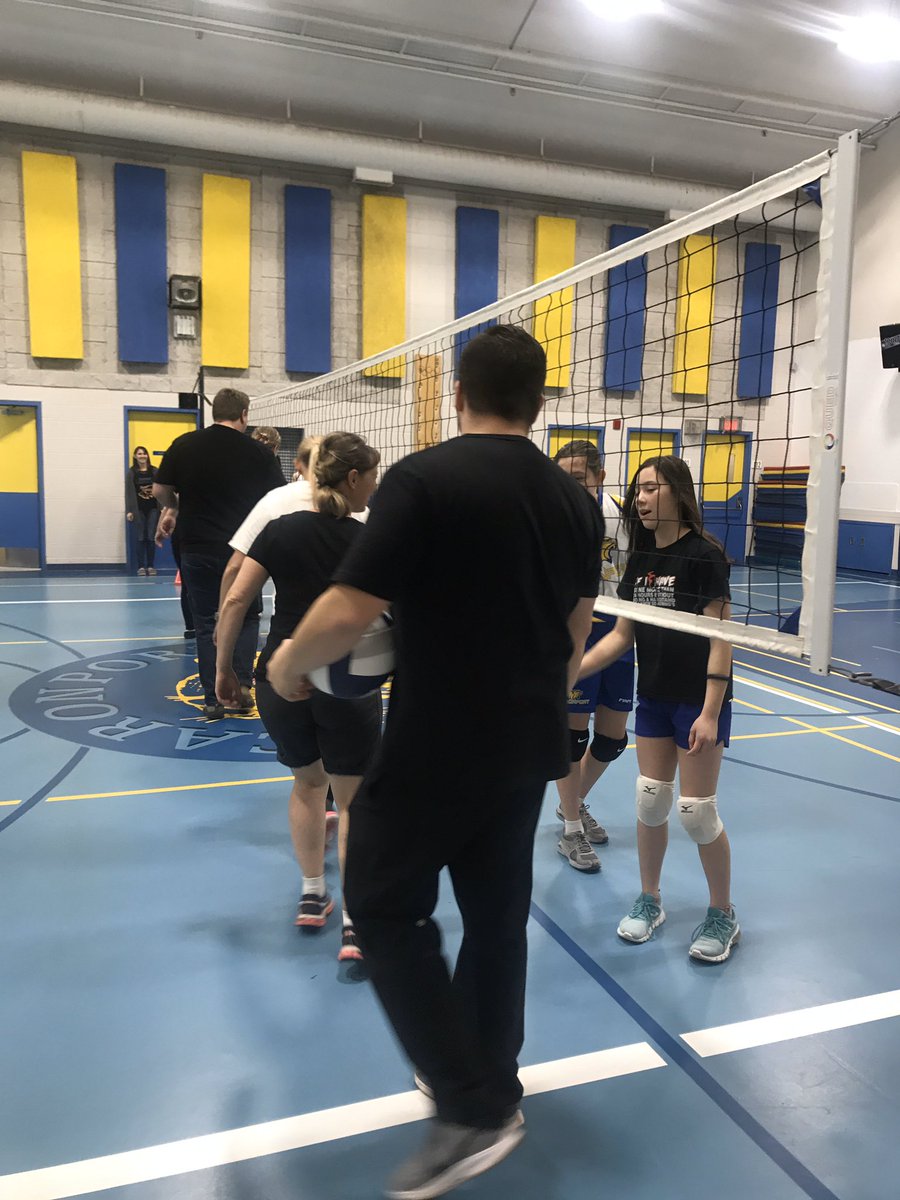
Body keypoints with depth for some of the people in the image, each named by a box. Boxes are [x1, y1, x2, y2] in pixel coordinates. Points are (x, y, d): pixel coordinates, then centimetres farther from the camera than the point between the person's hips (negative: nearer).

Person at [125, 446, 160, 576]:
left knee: (151, 537, 3)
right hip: (139, 509, -1)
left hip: (153, 508, 1)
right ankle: (141, 566, 9)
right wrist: (129, 511, -7)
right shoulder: (131, 472, 0)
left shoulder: (154, 471, 3)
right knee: (140, 538, 3)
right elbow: (128, 492, -2)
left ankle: (151, 566, 12)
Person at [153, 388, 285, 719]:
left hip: (197, 549, 1)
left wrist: (174, 509, 23)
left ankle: (213, 699, 11)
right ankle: (241, 685, 7)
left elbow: (160, 490, 2)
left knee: (206, 623, 11)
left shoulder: (184, 445, -2)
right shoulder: (257, 452, -4)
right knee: (246, 618, 18)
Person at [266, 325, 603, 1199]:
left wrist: (288, 663, -2)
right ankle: (491, 1088, 36)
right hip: (527, 747, 7)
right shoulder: (574, 500, 5)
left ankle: (473, 1111, 11)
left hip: (435, 750, -6)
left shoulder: (422, 480, -16)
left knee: (385, 909, 10)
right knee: (497, 914, 19)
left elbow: (351, 612, -22)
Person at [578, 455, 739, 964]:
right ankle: (650, 900, 29)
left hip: (699, 701, -6)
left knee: (697, 811, 0)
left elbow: (720, 639, -16)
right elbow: (622, 635, 7)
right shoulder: (640, 558, 5)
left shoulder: (704, 555, -14)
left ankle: (723, 915, 21)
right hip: (654, 698, 6)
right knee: (650, 801, 10)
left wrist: (710, 712, -20)